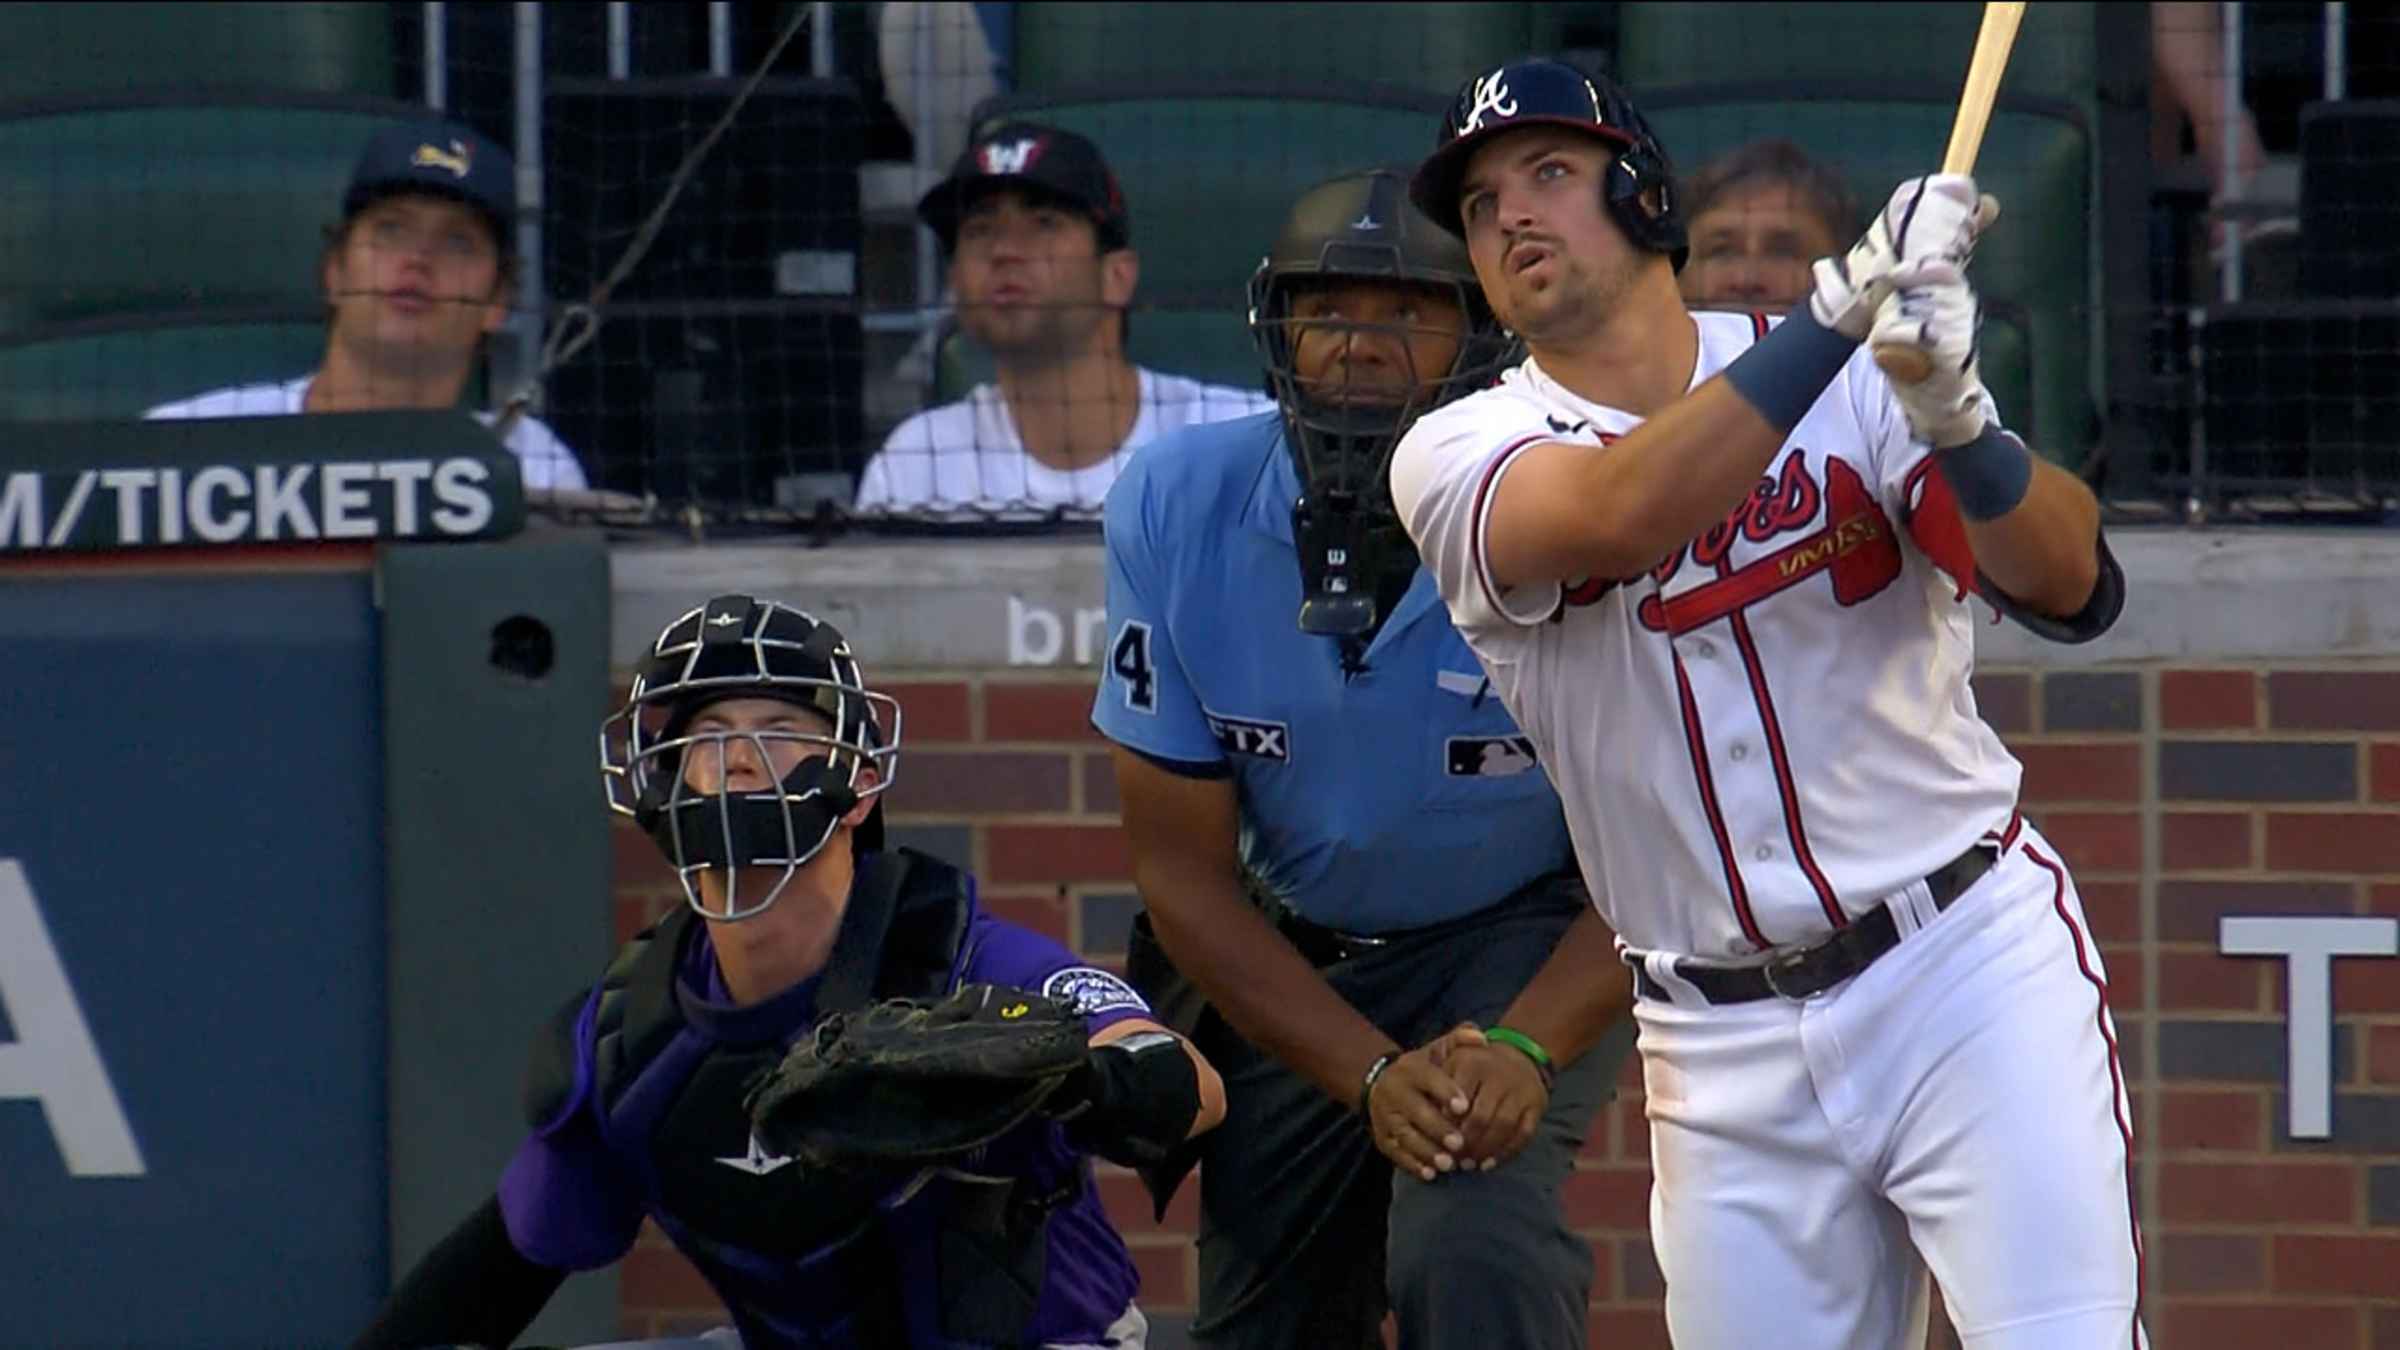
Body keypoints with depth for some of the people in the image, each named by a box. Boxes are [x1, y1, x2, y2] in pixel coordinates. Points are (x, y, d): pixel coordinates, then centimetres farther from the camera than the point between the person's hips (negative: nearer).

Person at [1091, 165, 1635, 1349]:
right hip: (1290, 973, 4)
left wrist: (1525, 1048, -35)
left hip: (1528, 949, -4)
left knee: (1470, 1251, -30)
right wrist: (1373, 1075, -24)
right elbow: (1181, 868, -12)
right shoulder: (1178, 508, -17)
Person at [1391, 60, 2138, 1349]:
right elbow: (1624, 513, -23)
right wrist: (1848, 305, -30)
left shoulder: (1856, 382, 1)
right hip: (1730, 1048, 2)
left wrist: (1958, 421, -31)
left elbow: (2069, 589, -11)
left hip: (1973, 962, -2)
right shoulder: (1458, 457, 0)